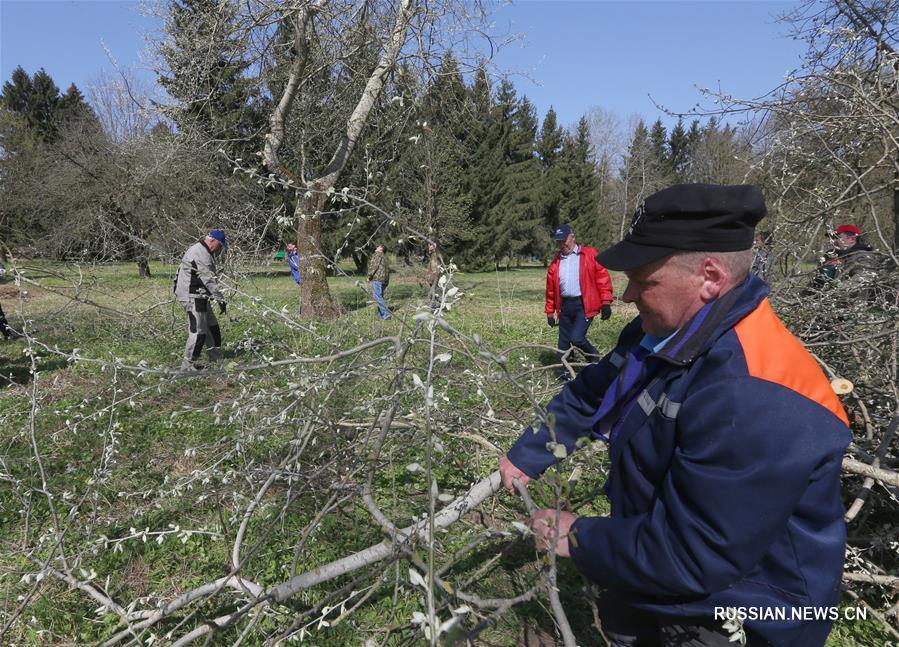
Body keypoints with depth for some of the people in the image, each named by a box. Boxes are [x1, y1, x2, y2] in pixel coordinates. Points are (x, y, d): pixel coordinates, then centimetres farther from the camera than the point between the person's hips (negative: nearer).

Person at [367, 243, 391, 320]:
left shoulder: (377, 254, 1)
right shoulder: (385, 258, 27)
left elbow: (374, 265, -11)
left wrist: (369, 276, -6)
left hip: (377, 278, -9)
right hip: (385, 279, 9)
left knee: (377, 296, -13)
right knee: (380, 296, 11)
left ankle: (386, 313, -20)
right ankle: (381, 315, 8)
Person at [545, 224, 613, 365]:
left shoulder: (589, 254, 0)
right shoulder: (556, 262, 12)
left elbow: (602, 278, -4)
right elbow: (551, 289, 16)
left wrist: (606, 302, -11)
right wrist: (550, 312, 15)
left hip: (584, 304, -5)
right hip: (565, 306, 5)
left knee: (576, 338, -16)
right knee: (563, 344, 8)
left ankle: (594, 356, 14)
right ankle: (567, 372, 22)